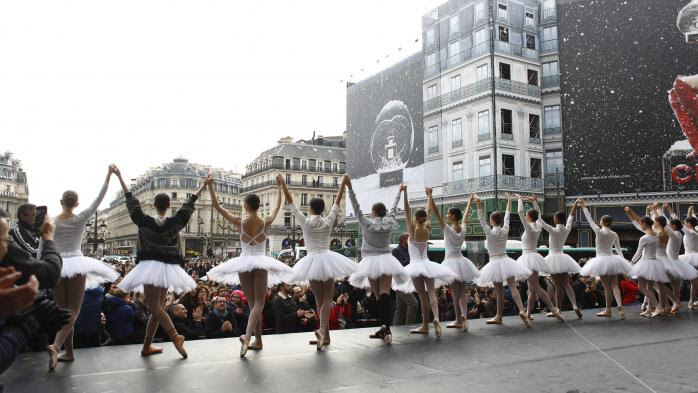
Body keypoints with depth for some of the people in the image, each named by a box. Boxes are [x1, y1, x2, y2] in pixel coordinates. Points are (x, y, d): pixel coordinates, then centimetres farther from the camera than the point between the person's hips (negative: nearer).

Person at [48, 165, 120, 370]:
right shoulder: (80, 219, -5)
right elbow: (99, 199, -4)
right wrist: (109, 175, -1)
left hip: (56, 267, 2)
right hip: (76, 265, -2)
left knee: (63, 310, 11)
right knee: (73, 311, 0)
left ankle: (69, 352, 13)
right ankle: (56, 345, -23)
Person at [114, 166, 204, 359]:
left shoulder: (144, 221, -2)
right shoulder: (175, 223, 1)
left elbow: (130, 200, 6)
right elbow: (189, 203, 7)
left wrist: (119, 177, 14)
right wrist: (203, 185, 16)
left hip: (150, 267, -2)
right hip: (168, 268, 3)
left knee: (155, 307, -8)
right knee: (157, 308, 12)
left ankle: (174, 335, -29)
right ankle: (147, 346, 16)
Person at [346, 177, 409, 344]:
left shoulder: (367, 224, -4)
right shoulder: (389, 224, 4)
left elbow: (356, 208, -5)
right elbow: (393, 208, 18)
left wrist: (349, 188, -6)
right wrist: (399, 192, 33)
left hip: (371, 261, -2)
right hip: (386, 260, 2)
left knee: (378, 297, 6)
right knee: (385, 295, -9)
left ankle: (384, 328, 6)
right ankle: (386, 328, -23)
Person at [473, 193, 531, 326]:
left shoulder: (489, 232, -9)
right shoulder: (505, 230, 3)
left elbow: (481, 219, -14)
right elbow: (507, 216, 14)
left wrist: (478, 202, -20)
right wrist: (509, 200, 23)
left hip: (495, 262, -4)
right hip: (506, 260, 4)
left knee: (499, 292, 2)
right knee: (512, 286, -5)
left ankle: (499, 317, 13)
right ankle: (522, 310, -23)